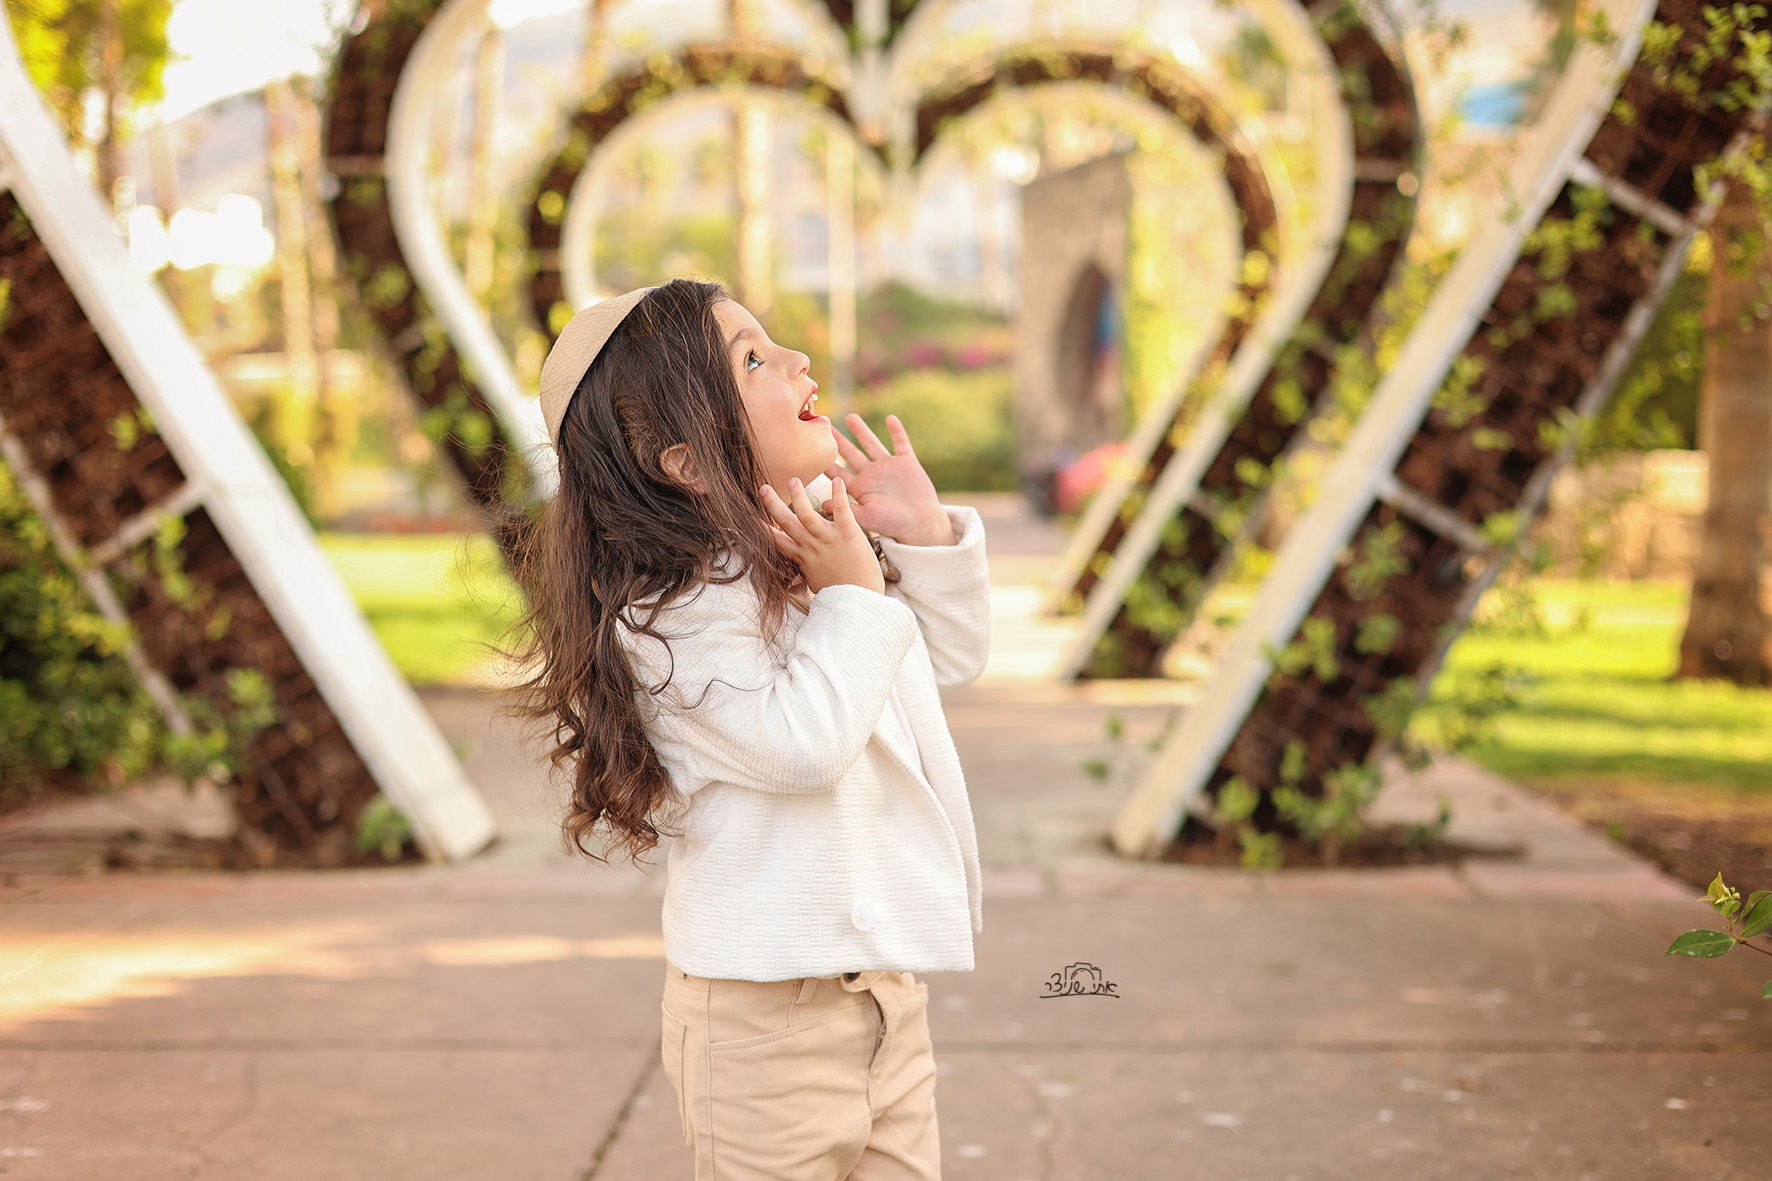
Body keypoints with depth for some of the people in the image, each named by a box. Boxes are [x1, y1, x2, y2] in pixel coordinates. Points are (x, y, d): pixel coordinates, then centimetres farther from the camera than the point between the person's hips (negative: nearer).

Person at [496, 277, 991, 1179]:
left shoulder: (827, 539, 7)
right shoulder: (673, 612, -19)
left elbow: (952, 655, 18)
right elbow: (800, 745, -29)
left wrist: (926, 533, 3)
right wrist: (852, 596, -20)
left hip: (885, 973, 8)